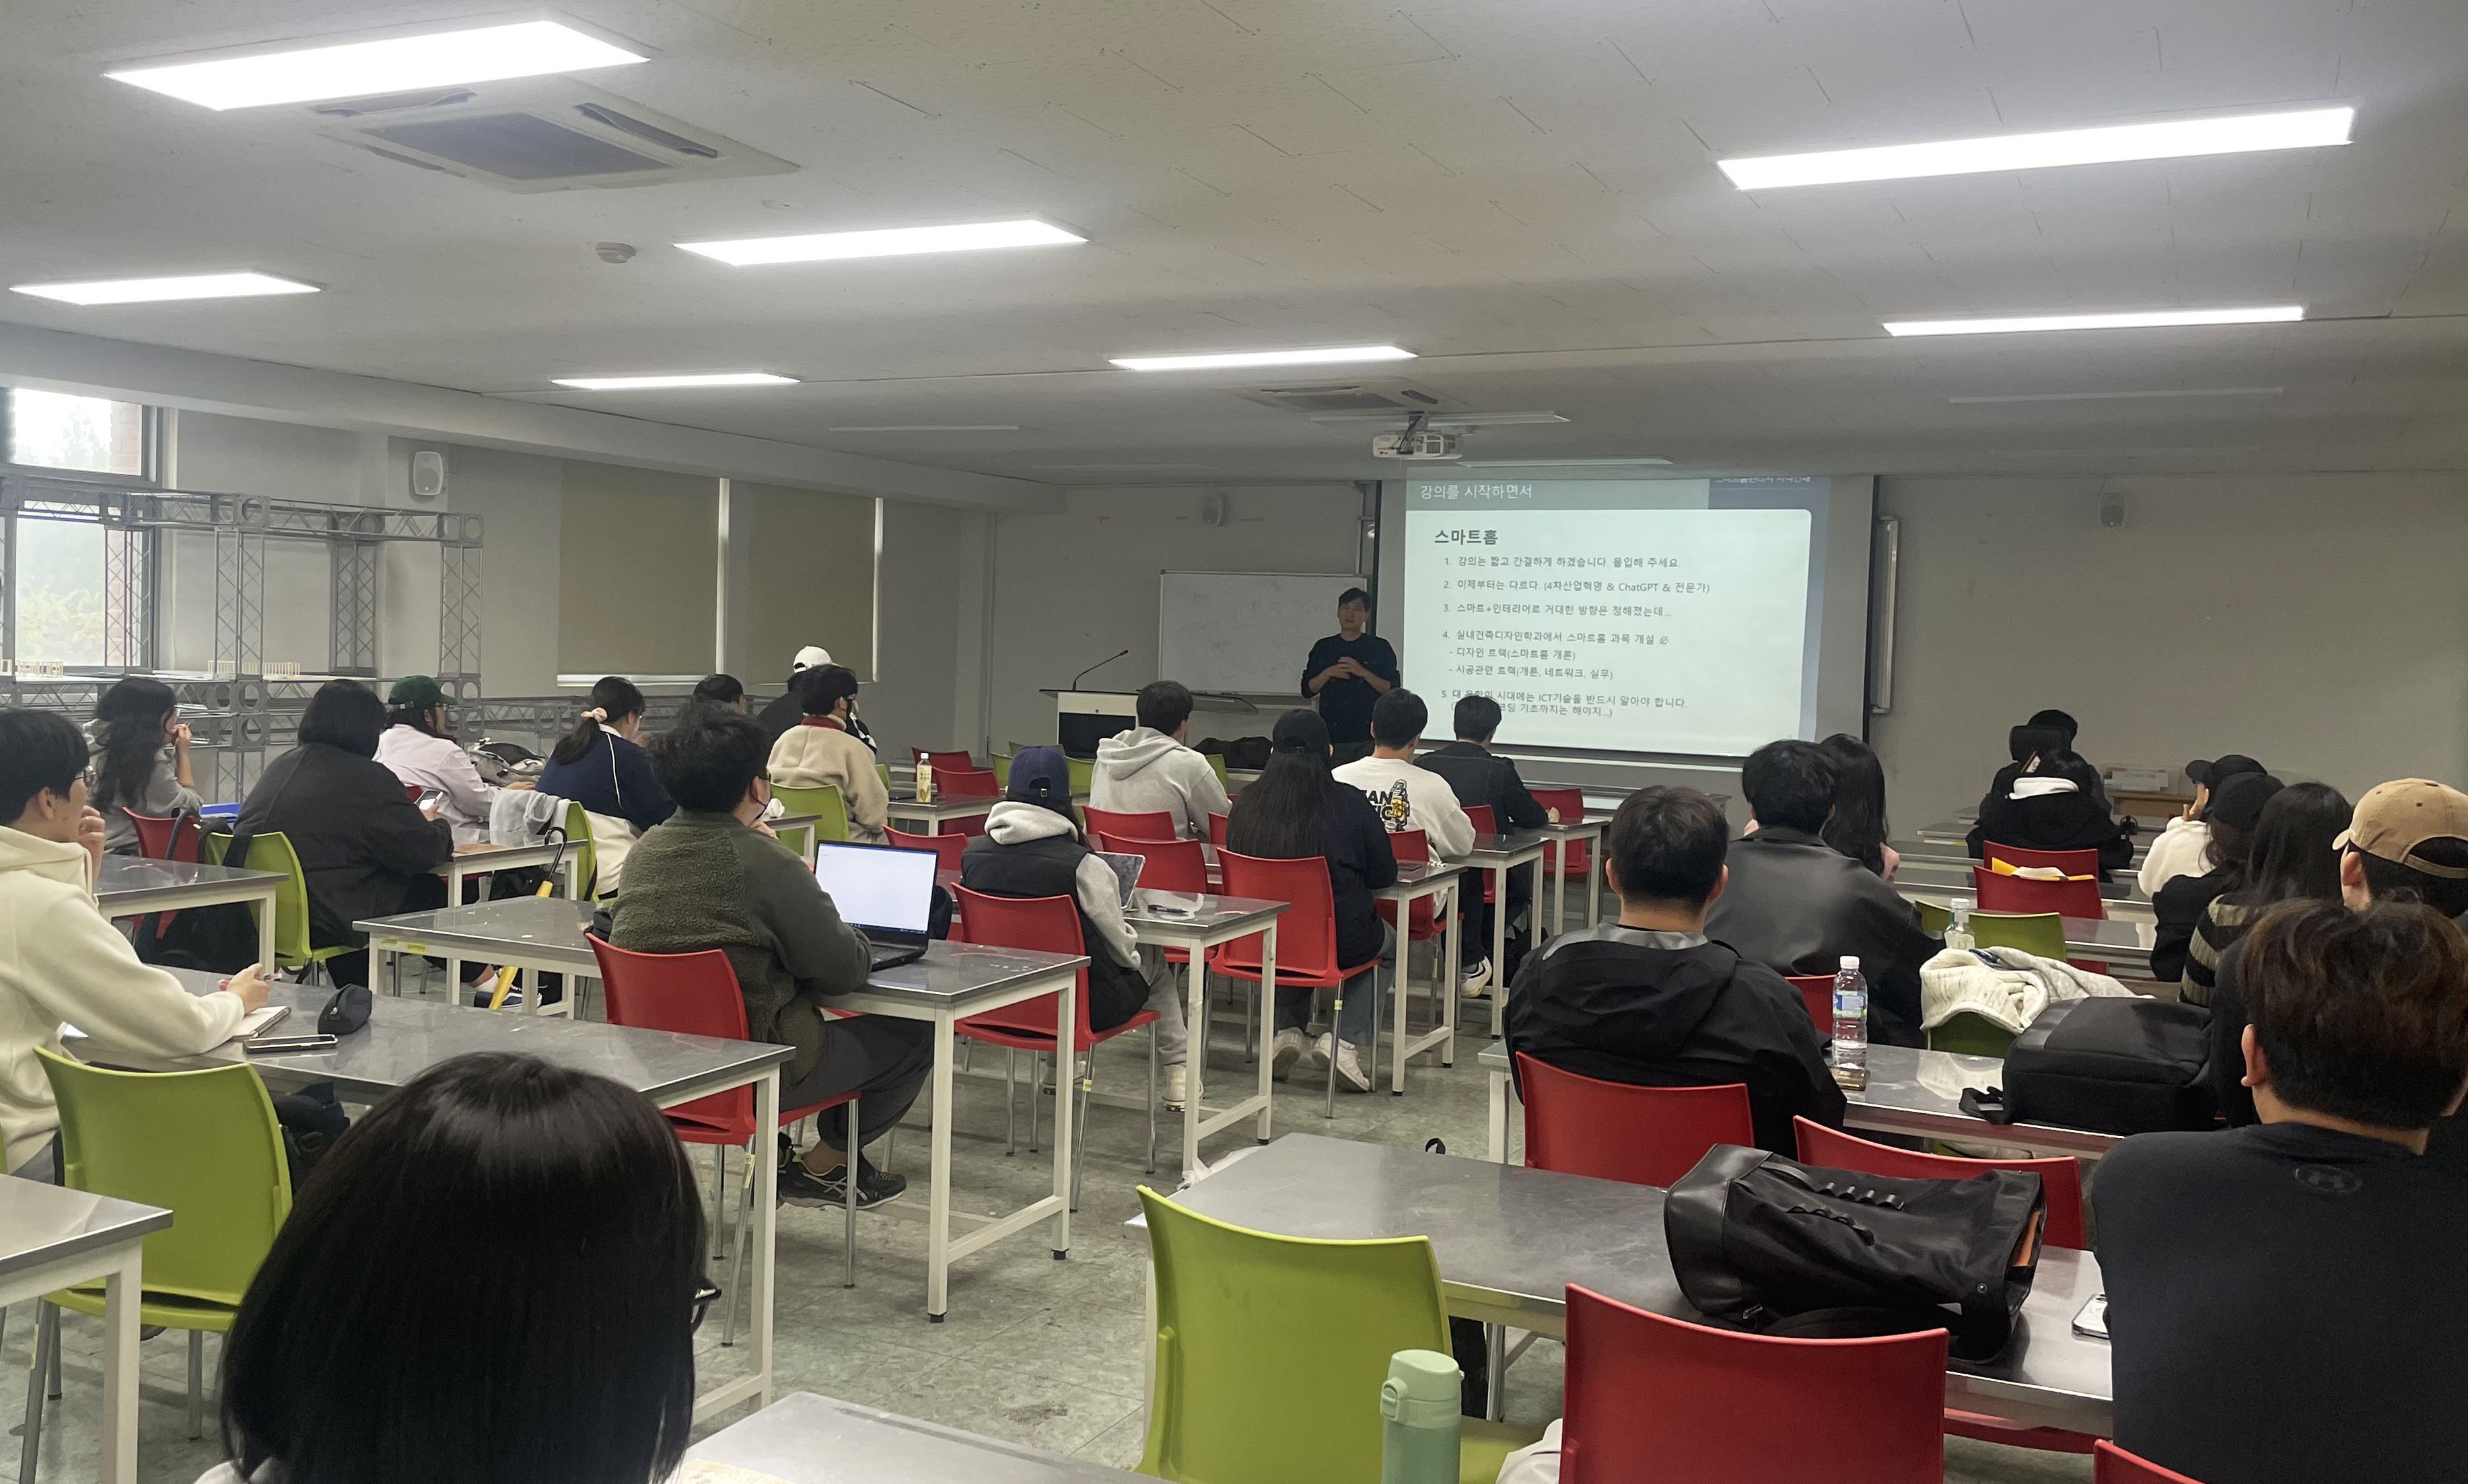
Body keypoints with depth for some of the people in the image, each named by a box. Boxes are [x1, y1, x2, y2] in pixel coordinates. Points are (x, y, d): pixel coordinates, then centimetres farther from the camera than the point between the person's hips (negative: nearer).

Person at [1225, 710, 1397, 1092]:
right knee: (1387, 940, 30)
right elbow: (1384, 876, -2)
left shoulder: (1245, 805, -4)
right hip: (1341, 944, -3)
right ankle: (1346, 1040, 13)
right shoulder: (1350, 804, -11)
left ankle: (1287, 1030, 20)